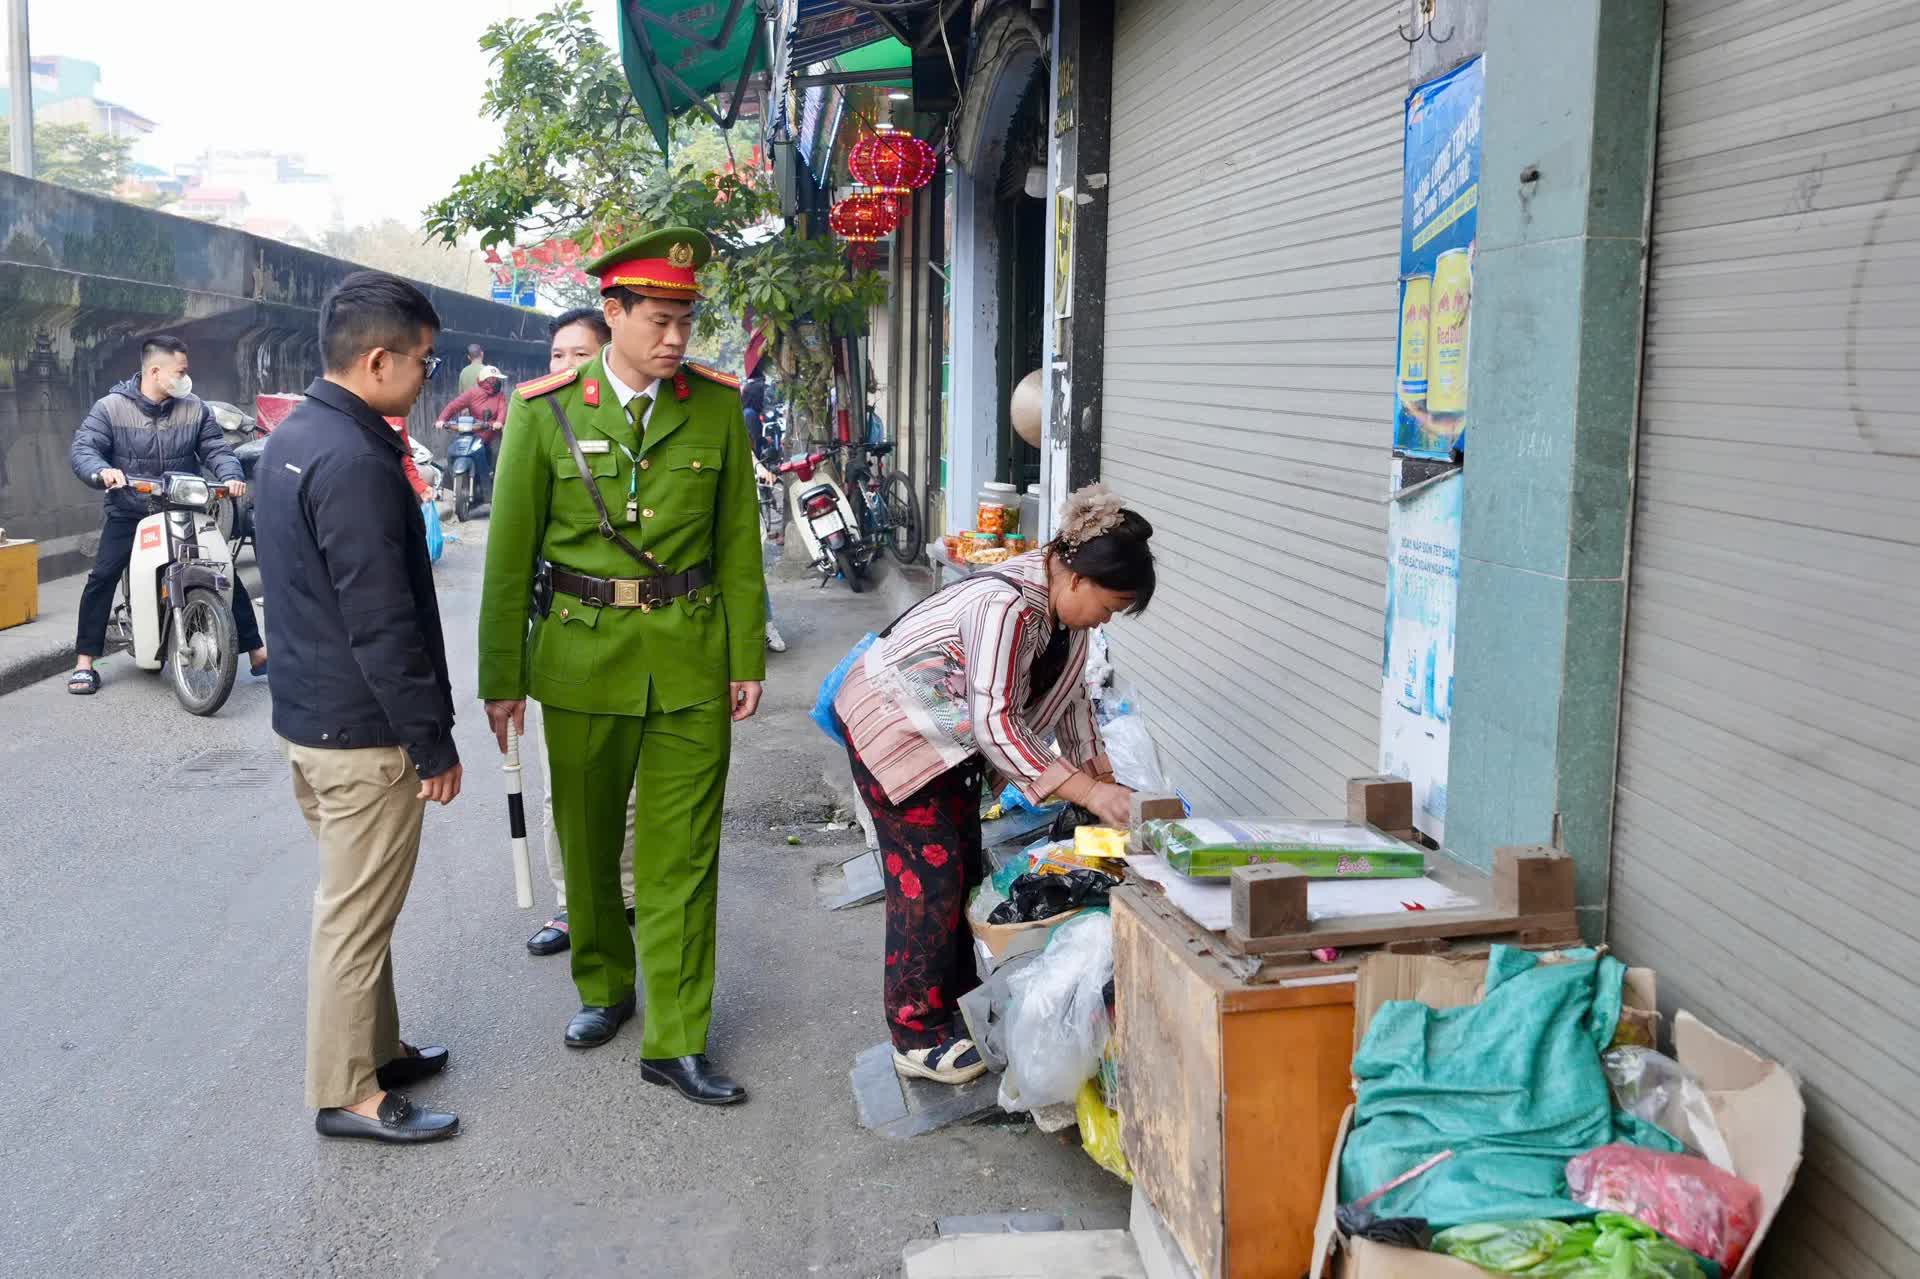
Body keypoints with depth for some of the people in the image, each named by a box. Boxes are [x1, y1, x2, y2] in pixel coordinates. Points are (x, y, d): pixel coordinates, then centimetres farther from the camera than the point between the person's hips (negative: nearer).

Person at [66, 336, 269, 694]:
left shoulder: (194, 409, 2)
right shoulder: (111, 408, -6)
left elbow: (215, 449, -1)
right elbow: (82, 449, -14)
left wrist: (231, 475, -24)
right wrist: (102, 471, -37)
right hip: (129, 512, -2)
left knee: (226, 573, -3)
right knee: (102, 576, -13)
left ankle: (259, 654, 6)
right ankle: (85, 662, -1)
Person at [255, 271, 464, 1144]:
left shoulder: (291, 438, 8)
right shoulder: (356, 461, -23)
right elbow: (382, 624, -24)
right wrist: (434, 742, -16)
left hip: (307, 712, 10)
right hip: (362, 730, -10)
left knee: (354, 903, 20)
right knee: (357, 914, 2)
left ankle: (373, 1047, 34)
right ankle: (346, 1093, 15)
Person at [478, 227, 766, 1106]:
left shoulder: (716, 406, 1)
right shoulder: (546, 410, -4)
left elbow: (738, 540, 4)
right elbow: (510, 553, -2)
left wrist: (747, 658, 1)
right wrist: (501, 678, -2)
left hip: (691, 655, 0)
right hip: (583, 654, 0)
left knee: (682, 854, 1)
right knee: (587, 843, 14)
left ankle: (676, 1042, 10)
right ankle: (603, 988, 37)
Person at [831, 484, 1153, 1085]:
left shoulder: (1066, 601, -6)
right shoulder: (1004, 605, -35)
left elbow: (1070, 693, 8)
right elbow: (995, 723, -37)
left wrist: (1101, 775, 3)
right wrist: (1085, 791, -38)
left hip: (951, 735, 9)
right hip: (891, 726, -9)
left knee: (964, 863, 12)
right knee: (928, 872, -9)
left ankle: (958, 1003, 25)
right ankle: (918, 1037, 0)